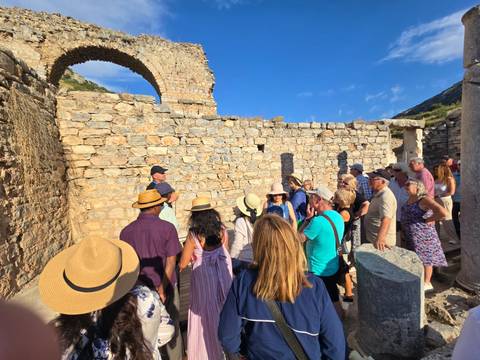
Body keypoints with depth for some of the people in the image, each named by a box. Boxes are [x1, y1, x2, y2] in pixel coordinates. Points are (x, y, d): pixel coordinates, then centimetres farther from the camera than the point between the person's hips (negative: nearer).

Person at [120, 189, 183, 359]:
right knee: (172, 327, 20)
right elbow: (171, 263, -20)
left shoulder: (126, 231, -11)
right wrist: (162, 289, -12)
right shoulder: (167, 228, -19)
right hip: (166, 286, -2)